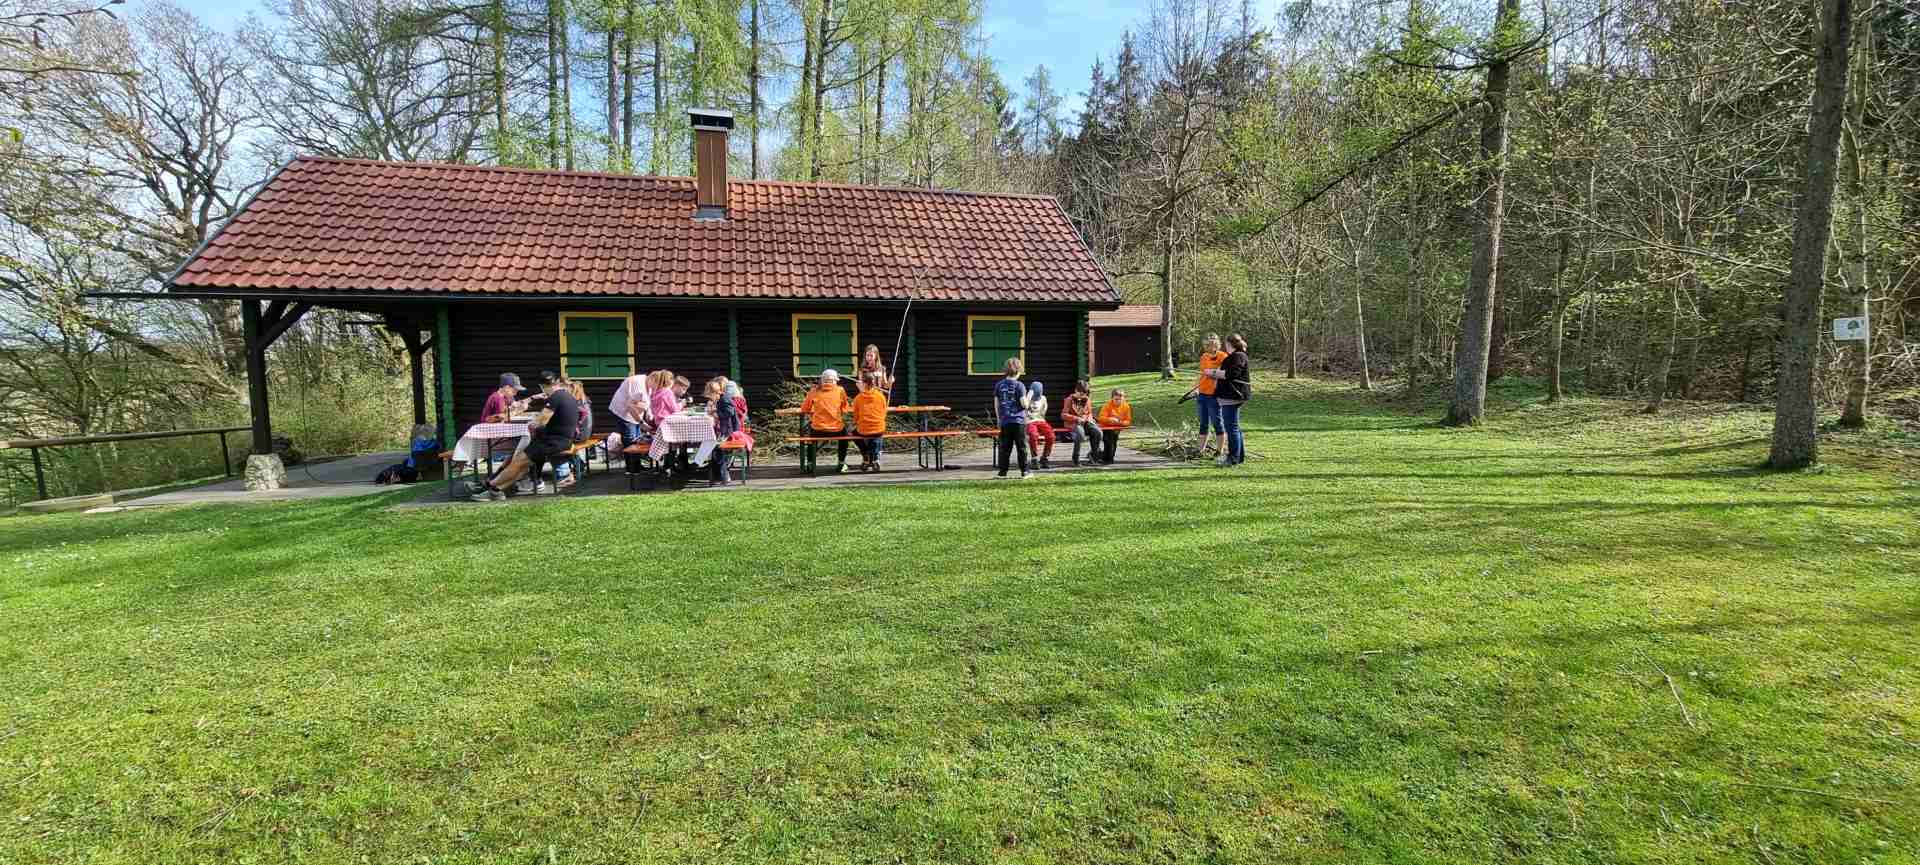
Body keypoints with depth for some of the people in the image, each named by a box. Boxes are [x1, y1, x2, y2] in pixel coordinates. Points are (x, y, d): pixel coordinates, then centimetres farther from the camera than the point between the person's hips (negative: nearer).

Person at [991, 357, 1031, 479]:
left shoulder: (999, 384, 4)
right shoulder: (1019, 385, -8)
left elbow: (996, 404, 8)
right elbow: (1024, 404, -12)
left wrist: (998, 418, 18)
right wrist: (1028, 398, 9)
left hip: (1004, 421, 3)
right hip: (1018, 421, -3)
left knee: (1005, 447, 8)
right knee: (1021, 447, 5)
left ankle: (1002, 471, 8)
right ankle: (1025, 471, 8)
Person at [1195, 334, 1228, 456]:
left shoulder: (1222, 357, -9)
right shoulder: (1204, 357, 12)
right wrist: (1196, 388, 13)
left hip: (1214, 395, -7)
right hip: (1202, 394, 7)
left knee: (1216, 423, 0)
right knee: (1204, 423, 11)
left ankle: (1220, 450, 8)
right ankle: (1201, 450, 16)